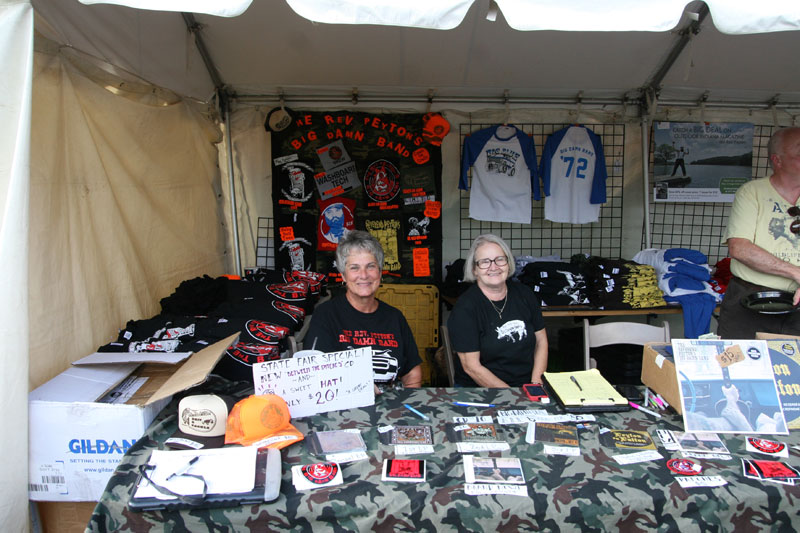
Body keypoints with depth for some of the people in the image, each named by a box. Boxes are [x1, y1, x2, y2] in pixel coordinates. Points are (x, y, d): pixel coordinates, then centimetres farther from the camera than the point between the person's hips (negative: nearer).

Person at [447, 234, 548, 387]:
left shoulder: (524, 294, 5)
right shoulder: (464, 308, -11)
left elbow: (541, 340, 11)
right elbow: (471, 367, -13)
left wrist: (536, 382, -3)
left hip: (527, 385, 4)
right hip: (480, 389, -4)